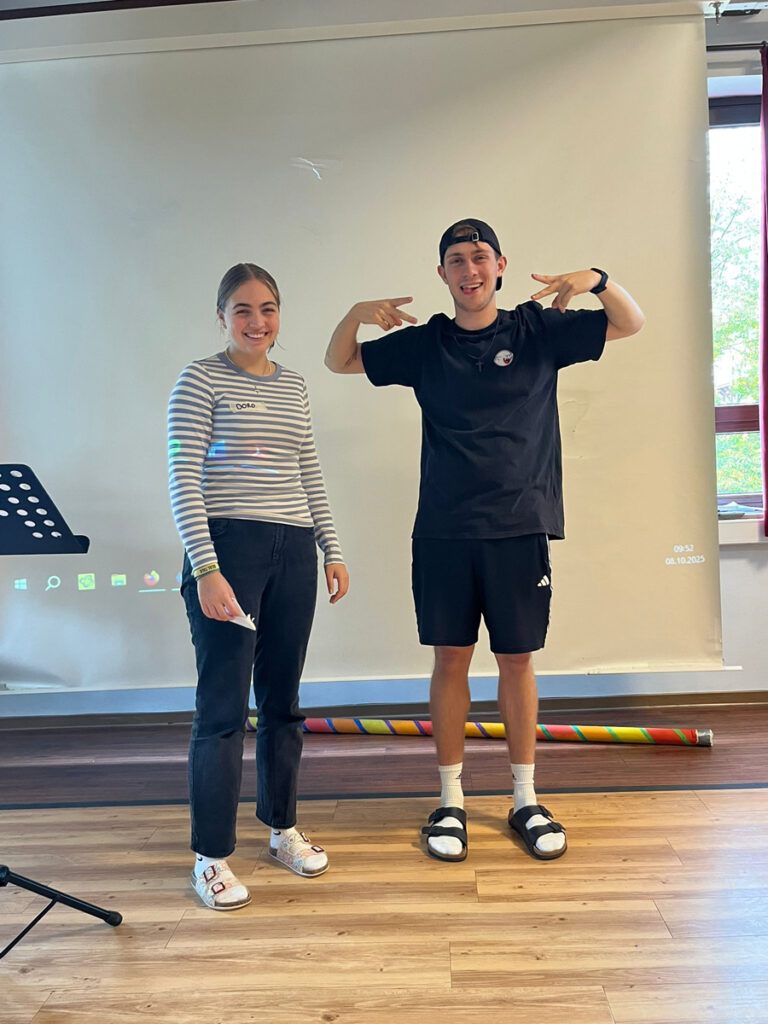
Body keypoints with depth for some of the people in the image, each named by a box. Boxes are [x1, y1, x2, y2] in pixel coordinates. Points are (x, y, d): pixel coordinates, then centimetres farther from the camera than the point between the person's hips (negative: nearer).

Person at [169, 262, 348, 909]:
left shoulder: (293, 386, 15)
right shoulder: (201, 381, -2)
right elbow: (184, 481, -9)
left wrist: (332, 550, 12)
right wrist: (205, 569, -17)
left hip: (293, 552, 6)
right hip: (227, 549, -5)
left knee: (283, 701, 14)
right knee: (223, 708, -1)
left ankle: (284, 830, 30)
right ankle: (212, 857, 14)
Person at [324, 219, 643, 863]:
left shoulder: (537, 331, 6)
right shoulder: (424, 345, 8)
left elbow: (632, 324, 6)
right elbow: (339, 363, 15)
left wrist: (596, 279, -14)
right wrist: (355, 315, -6)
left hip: (520, 527, 0)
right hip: (443, 531, 1)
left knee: (517, 660, 7)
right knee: (451, 659, 5)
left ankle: (526, 801, 22)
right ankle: (451, 801, 20)